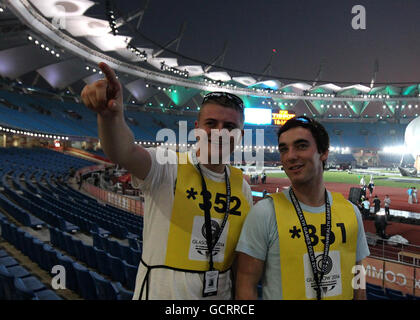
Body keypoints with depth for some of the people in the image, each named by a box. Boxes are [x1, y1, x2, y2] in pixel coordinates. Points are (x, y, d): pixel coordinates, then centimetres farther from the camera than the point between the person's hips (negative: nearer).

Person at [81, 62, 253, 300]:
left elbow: (244, 254, 7)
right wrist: (110, 116, -54)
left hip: (220, 294, 5)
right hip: (160, 292, -4)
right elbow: (124, 153, -36)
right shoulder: (168, 166, -15)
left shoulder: (242, 185, 0)